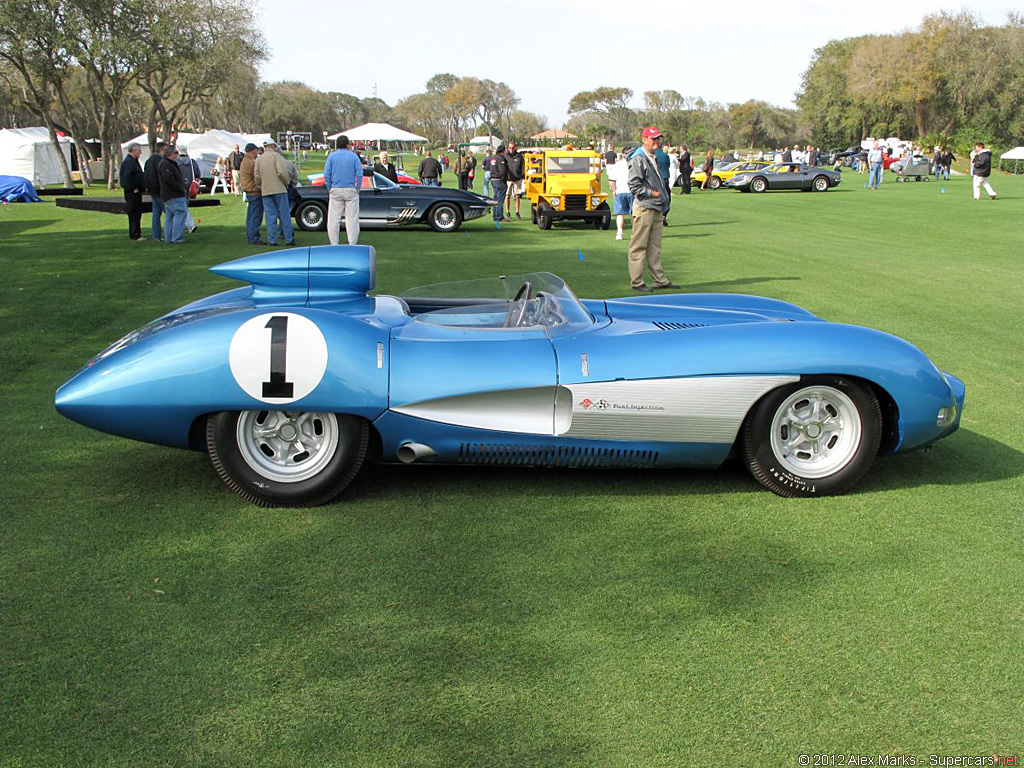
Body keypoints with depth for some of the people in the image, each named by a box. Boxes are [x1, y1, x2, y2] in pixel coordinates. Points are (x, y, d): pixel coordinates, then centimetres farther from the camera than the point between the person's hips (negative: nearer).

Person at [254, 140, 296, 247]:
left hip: (265, 191, 4)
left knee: (270, 216, 6)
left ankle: (272, 240, 4)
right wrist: (287, 183, 0)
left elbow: (256, 176, 8)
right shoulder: (276, 155, -4)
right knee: (284, 215, 1)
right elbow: (282, 172, -14)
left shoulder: (259, 159, 11)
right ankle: (289, 239, 2)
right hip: (279, 189, -4)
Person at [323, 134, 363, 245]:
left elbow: (326, 174, -1)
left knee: (334, 218, 4)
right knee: (352, 218, 2)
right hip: (350, 190, -1)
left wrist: (329, 188, 5)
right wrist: (358, 188, 2)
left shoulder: (332, 156, 3)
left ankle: (334, 244, 5)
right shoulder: (353, 156, 1)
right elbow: (359, 174, -5)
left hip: (335, 190, 1)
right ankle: (352, 244, 0)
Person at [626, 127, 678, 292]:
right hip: (644, 208, -9)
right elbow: (634, 184, -19)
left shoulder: (653, 159, 19)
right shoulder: (638, 159, -11)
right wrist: (651, 193, -15)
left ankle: (659, 279, 18)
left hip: (657, 208, 9)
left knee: (655, 247, 13)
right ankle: (636, 282, 0)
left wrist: (662, 198, 14)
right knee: (639, 246, -4)